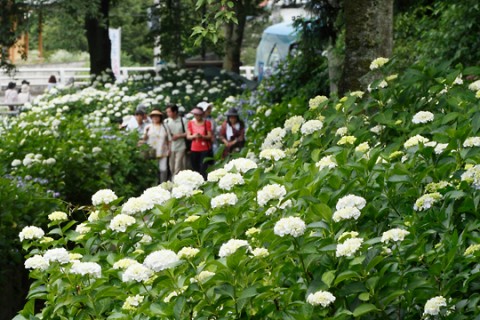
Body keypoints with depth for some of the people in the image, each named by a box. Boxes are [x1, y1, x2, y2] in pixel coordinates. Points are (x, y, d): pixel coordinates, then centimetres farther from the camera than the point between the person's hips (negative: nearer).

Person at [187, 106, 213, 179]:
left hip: (205, 149, -3)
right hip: (194, 150, 3)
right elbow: (188, 136, 3)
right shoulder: (191, 123, 8)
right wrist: (194, 136, -19)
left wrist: (202, 136, -23)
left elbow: (210, 136, -3)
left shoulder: (207, 123, 1)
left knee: (203, 169, -14)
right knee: (195, 169, 2)